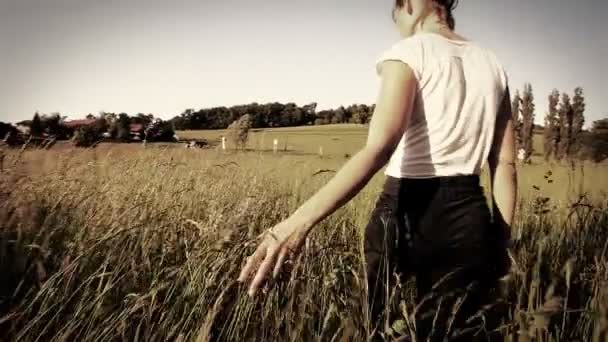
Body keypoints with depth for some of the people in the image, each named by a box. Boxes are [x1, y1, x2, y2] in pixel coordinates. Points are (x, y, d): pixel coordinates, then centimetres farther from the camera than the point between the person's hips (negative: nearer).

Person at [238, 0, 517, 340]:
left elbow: (379, 149, -23)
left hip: (408, 211, -5)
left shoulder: (409, 53, -7)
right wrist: (500, 243, 14)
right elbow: (506, 165, 8)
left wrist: (300, 220, -31)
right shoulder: (491, 63, 11)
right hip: (468, 216, 6)